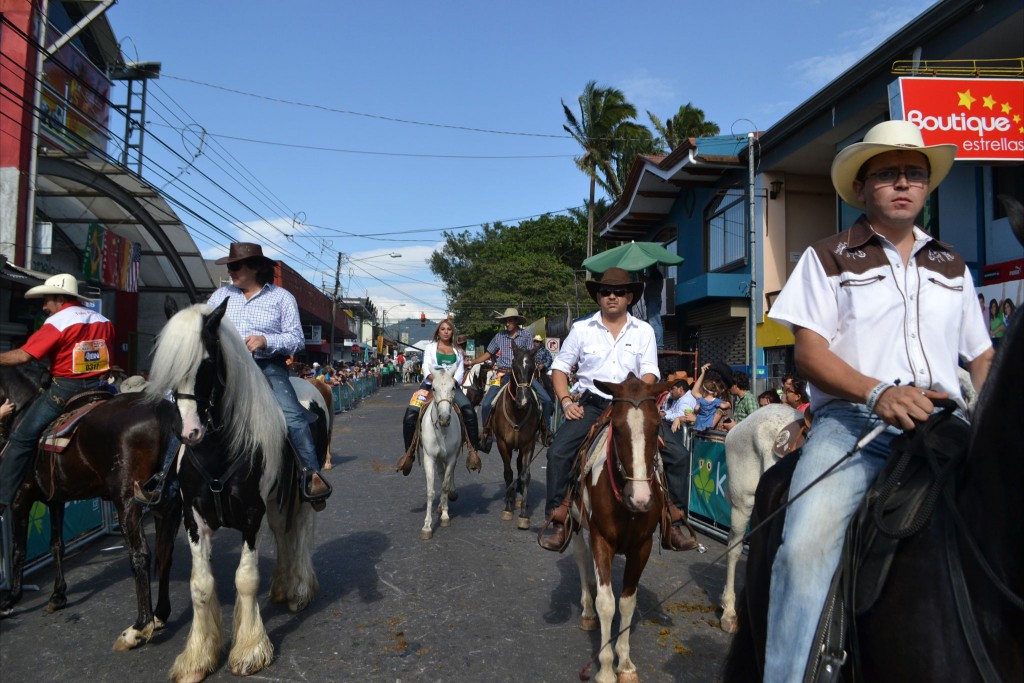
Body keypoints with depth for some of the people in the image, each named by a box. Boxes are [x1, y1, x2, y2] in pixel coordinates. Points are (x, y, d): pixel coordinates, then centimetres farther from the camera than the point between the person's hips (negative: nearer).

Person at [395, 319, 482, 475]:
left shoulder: (457, 350, 17)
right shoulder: (431, 347, 12)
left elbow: (460, 370, 6)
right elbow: (426, 368, 0)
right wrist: (436, 380, -19)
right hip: (431, 384, -1)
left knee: (469, 410, -25)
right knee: (410, 414, -19)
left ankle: (473, 449, -17)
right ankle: (409, 452, -4)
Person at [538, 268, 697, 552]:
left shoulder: (644, 331, 8)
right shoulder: (581, 328, 6)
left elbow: (650, 374, 1)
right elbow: (560, 367, 10)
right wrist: (566, 401, -5)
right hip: (592, 405, 0)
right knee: (558, 452, -21)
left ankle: (673, 523, 0)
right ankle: (558, 523, -8)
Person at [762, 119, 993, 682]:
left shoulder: (951, 265, 24)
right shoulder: (829, 258, 10)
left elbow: (982, 356, 24)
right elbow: (808, 351, -1)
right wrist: (879, 393, -17)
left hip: (943, 425, 4)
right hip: (853, 419, -4)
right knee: (807, 545, -29)